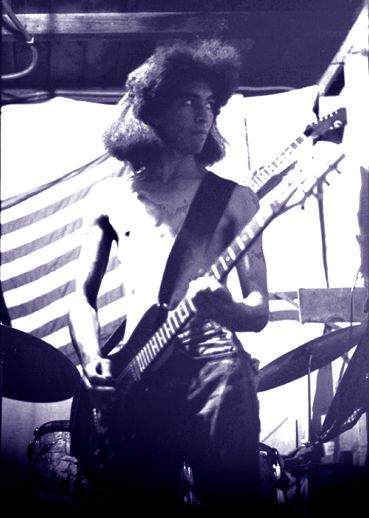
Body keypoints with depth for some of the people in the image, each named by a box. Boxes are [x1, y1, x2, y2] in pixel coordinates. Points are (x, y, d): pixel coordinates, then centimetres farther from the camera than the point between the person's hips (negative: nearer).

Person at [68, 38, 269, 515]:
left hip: (213, 364, -1)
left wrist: (226, 309, -17)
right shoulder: (109, 197, 15)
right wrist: (93, 361, -4)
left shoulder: (233, 198, 10)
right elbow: (83, 295, 15)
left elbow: (260, 310, 7)